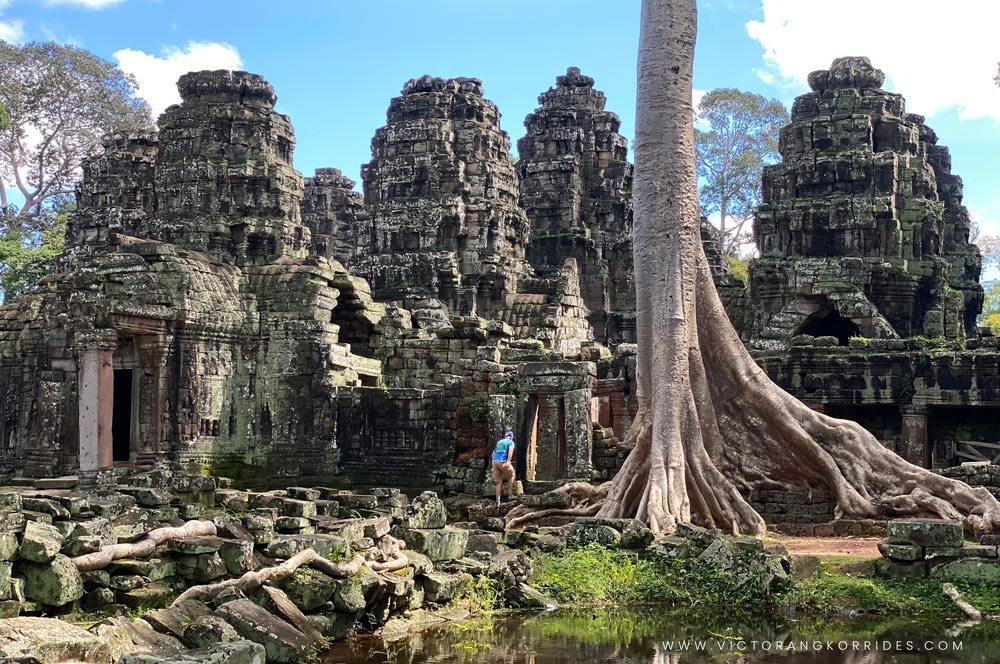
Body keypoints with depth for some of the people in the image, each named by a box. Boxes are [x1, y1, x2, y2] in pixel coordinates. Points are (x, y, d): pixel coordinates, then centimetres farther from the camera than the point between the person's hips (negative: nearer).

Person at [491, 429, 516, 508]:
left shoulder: (499, 442, 26)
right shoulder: (511, 442, 8)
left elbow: (493, 454, 27)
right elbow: (510, 450, -14)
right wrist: (508, 461, -26)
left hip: (495, 461, 5)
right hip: (503, 461, -5)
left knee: (499, 482, 8)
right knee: (511, 476, 19)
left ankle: (498, 500, 0)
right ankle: (510, 493, 11)